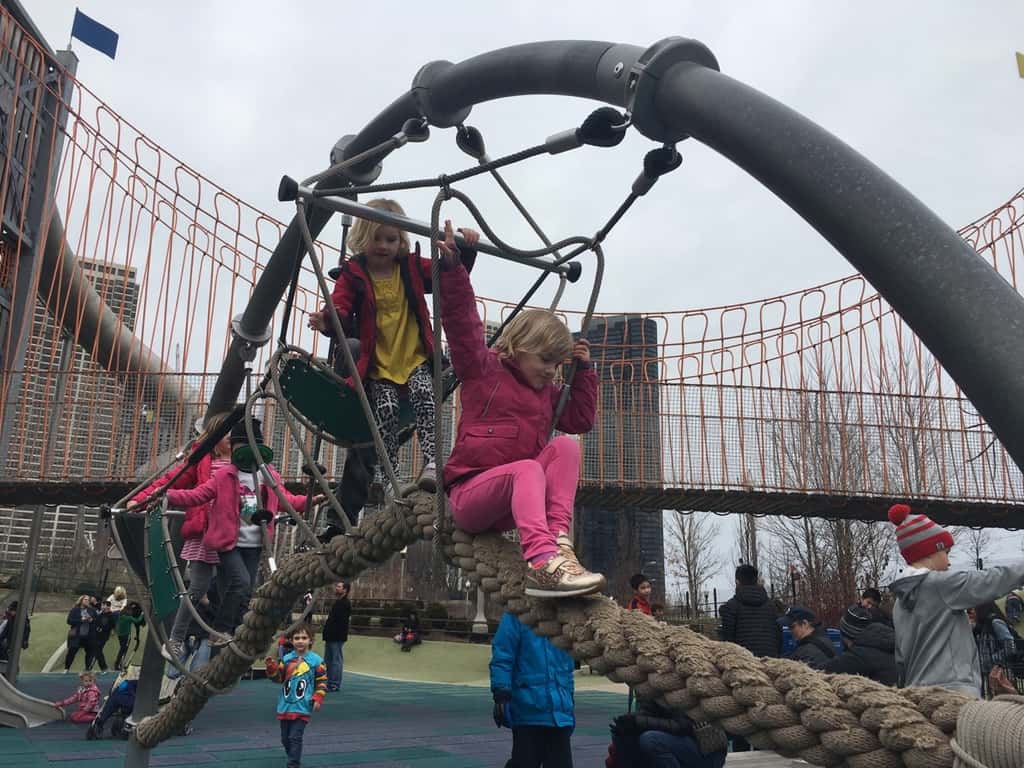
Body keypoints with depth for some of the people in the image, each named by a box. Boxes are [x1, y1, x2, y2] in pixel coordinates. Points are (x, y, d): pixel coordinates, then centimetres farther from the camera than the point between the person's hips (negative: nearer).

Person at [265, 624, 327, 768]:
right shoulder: (286, 659, 2)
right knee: (285, 738, 15)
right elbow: (278, 678, 2)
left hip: (302, 707, -4)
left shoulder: (316, 660, -6)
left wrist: (318, 699, -10)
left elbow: (322, 682, -1)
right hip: (285, 706, 4)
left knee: (295, 737, -10)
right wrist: (272, 667, -15)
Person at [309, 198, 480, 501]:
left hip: (415, 358, 1)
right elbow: (342, 310, -9)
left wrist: (465, 248, -9)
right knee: (386, 406, -23)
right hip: (377, 364, -1)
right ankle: (383, 473, -13)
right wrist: (328, 321, -33)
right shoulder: (353, 274, 1)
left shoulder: (412, 267, 9)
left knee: (424, 394, -26)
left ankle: (430, 462, -28)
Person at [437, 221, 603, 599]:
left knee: (566, 446, -18)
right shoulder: (483, 370, 3)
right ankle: (542, 563, -54)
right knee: (527, 469, -36)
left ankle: (560, 542, -32)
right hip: (468, 494, -5)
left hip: (515, 505, 5)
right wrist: (453, 268, -17)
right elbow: (463, 323, -8)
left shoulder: (548, 393, 21)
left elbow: (580, 420, 18)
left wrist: (583, 372, 13)